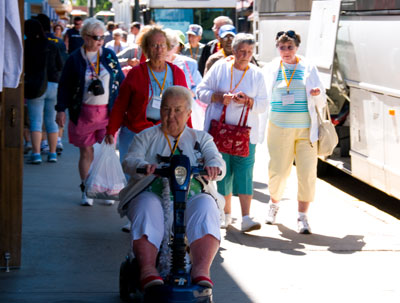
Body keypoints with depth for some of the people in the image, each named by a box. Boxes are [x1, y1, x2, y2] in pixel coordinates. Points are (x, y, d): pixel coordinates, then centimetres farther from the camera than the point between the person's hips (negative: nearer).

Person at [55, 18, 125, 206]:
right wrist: (61, 109, -2)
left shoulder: (110, 56, 6)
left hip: (108, 111, 1)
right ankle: (86, 191, 15)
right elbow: (64, 86, 3)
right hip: (83, 112, -1)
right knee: (86, 152, 5)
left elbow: (121, 81, 11)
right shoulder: (74, 59, 1)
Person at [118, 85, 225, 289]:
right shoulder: (146, 137, 19)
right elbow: (129, 161, 1)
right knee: (147, 208, -36)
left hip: (191, 197, 1)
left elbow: (217, 162, 4)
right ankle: (147, 269, -47)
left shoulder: (201, 138, 22)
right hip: (152, 194, -1)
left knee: (205, 206, -33)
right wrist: (144, 166, -26)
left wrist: (213, 167, -24)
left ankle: (201, 269, -45)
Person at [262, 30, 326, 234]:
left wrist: (318, 95, -11)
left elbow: (321, 103, 11)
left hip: (305, 129, 0)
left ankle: (302, 217, 4)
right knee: (278, 171, 0)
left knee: (307, 173, -6)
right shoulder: (271, 70, 9)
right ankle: (274, 204, 30)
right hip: (279, 128, 0)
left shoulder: (308, 68, 8)